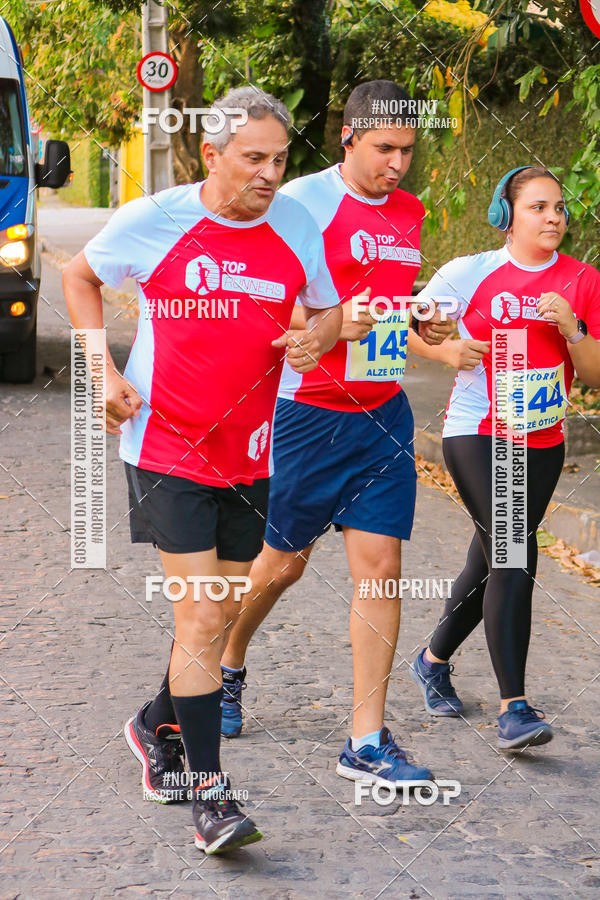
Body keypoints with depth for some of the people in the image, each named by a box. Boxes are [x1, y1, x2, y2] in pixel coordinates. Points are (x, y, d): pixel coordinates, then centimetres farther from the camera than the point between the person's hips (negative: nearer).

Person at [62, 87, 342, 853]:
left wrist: (318, 337, -11)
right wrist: (105, 372, -3)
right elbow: (80, 276, 8)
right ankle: (209, 797, -8)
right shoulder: (153, 222, -9)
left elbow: (329, 310, 14)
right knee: (200, 621, -11)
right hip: (166, 451, -4)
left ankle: (158, 726, 41)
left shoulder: (297, 226, 0)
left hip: (248, 456, 4)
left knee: (216, 620, 15)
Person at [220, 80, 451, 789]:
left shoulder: (407, 212, 11)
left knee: (380, 566, -3)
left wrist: (424, 324, 3)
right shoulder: (303, 201, -10)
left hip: (384, 413, 5)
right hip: (307, 410, -5)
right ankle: (226, 666, 39)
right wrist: (333, 323, -28)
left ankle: (367, 743, 1)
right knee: (283, 561, 9)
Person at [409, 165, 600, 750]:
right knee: (514, 557, -18)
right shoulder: (472, 273, -4)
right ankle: (512, 708, -20)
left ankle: (434, 659, 40)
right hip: (477, 433, -5)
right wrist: (447, 349, -17)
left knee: (493, 563, 15)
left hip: (542, 443, 5)